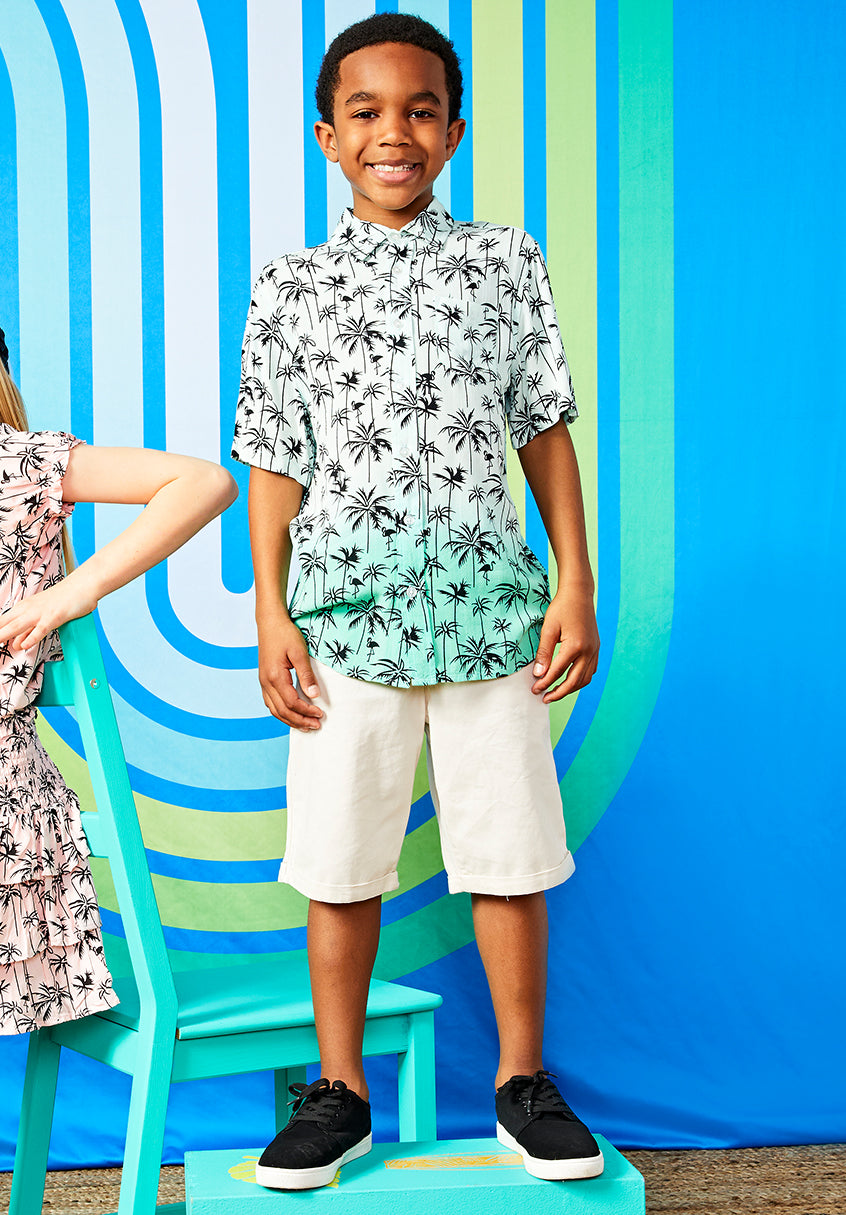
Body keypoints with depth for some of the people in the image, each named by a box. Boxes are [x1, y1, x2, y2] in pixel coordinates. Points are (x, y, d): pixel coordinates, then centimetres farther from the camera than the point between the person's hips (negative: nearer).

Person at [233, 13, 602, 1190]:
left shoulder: (507, 263, 6)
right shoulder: (291, 287, 5)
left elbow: (546, 430, 7)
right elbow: (276, 461, 6)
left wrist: (577, 586, 2)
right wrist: (270, 616, 0)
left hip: (488, 608, 0)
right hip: (346, 616, 0)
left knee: (509, 856, 5)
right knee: (340, 866, 5)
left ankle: (522, 1081, 20)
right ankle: (339, 1091, 20)